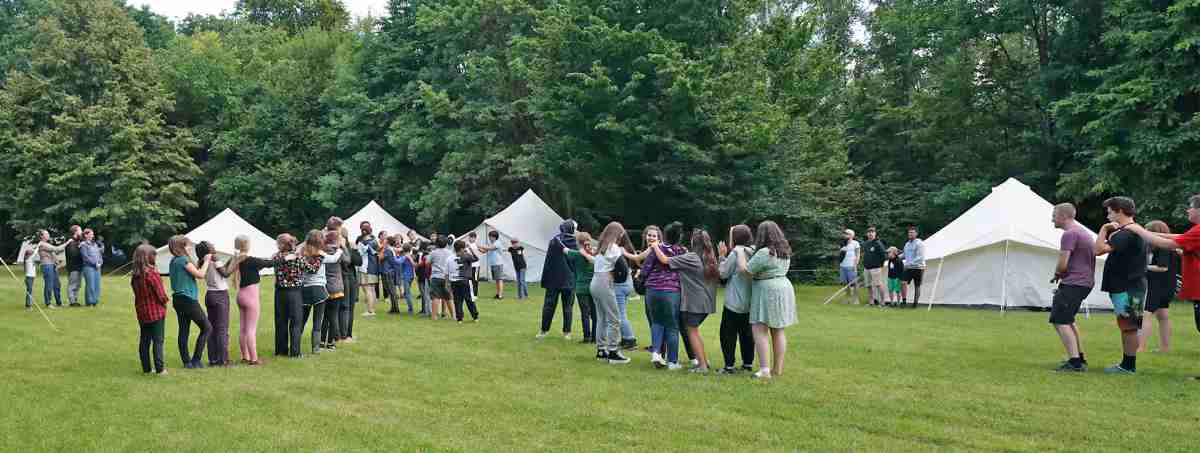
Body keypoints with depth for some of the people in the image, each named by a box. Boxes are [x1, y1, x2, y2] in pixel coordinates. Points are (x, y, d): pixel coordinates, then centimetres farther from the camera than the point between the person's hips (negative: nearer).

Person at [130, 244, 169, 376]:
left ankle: (146, 368, 16)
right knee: (158, 340, 0)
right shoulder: (152, 273, -17)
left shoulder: (134, 275, 3)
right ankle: (159, 369, 1)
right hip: (156, 312, -6)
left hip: (141, 312, 6)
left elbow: (137, 293, 7)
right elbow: (161, 294, -14)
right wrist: (164, 302, 5)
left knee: (144, 341, 11)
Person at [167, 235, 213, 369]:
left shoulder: (174, 261, 12)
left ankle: (187, 361, 12)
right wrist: (206, 261, -5)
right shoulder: (183, 260, -15)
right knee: (207, 328, 1)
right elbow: (200, 274, -17)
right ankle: (195, 360, -1)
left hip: (178, 300, 9)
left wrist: (201, 262, 11)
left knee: (184, 330, 9)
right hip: (188, 299, -9)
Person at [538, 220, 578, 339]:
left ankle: (544, 330, 11)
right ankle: (567, 332, 10)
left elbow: (548, 262, -5)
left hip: (554, 280, -1)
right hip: (569, 281, 1)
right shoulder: (576, 243, -5)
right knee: (567, 306, 9)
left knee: (549, 305, 7)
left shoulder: (554, 241, -6)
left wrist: (544, 280, 0)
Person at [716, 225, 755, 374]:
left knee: (728, 333, 0)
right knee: (746, 333, 13)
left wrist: (722, 256, 0)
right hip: (749, 302, 7)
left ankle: (729, 365, 0)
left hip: (734, 302, -7)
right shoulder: (752, 252, 6)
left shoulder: (736, 252, -14)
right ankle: (748, 363, 18)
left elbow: (723, 273, -9)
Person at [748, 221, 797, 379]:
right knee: (779, 331, 11)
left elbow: (746, 270, -14)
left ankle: (764, 370, -13)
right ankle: (778, 369, 16)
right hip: (784, 290, 9)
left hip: (767, 292, -9)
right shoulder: (785, 252, 12)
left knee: (759, 330, -6)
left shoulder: (764, 253, -16)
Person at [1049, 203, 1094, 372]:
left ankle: (1075, 362, -17)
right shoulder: (1084, 232, 18)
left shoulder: (1069, 234, -15)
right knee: (1068, 320, 22)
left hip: (1073, 283, -11)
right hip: (1086, 282, 11)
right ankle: (1081, 359, 26)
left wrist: (1057, 274, 2)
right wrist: (1062, 275, 14)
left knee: (1060, 321, -11)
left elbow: (1062, 264, -19)